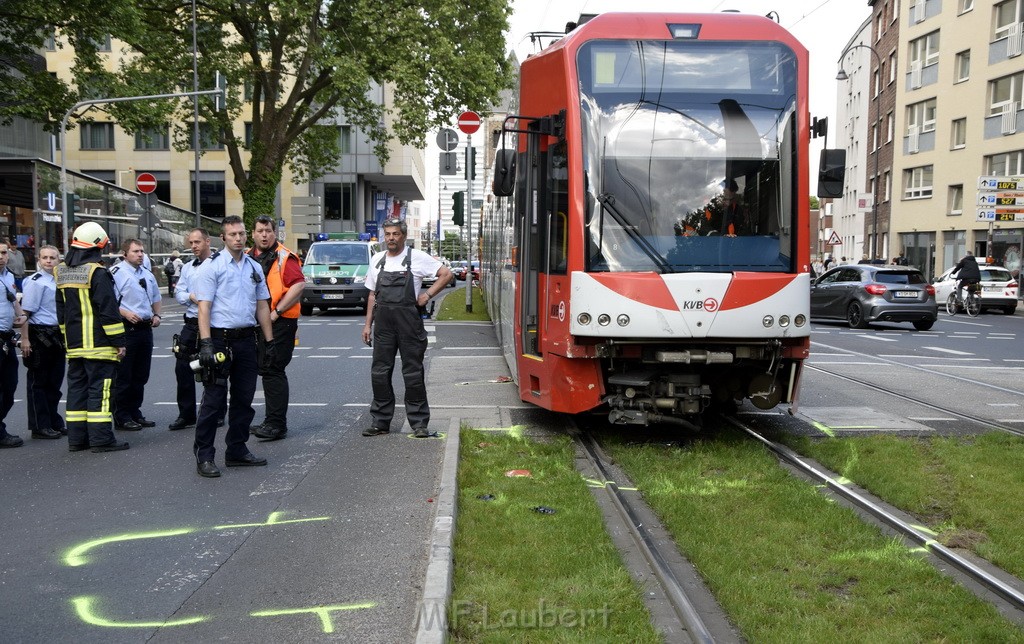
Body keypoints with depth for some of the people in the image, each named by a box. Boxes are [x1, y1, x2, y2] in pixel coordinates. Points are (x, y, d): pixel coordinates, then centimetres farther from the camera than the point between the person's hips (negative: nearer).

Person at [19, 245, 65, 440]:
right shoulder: (36, 282, -11)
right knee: (38, 383, 2)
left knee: (54, 382, 14)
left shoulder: (60, 281, 11)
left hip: (57, 337, 8)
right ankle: (39, 426, 8)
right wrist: (25, 339, -20)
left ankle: (54, 423, 23)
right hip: (39, 336, -7)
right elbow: (25, 312, -16)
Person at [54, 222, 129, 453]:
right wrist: (119, 341, -12)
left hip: (74, 344, 8)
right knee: (99, 389, -5)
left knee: (77, 387, 11)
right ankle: (101, 438, -5)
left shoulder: (62, 273, 12)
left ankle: (76, 438, 15)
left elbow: (61, 311, 18)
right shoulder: (97, 273, -14)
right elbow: (109, 311, -16)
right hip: (99, 344, -7)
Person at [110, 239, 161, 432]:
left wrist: (157, 315, 13)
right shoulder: (116, 273, -8)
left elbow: (156, 298, 29)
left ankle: (135, 413, 23)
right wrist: (125, 313, -24)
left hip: (145, 328, 8)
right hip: (127, 329, -8)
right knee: (123, 376, -3)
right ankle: (121, 417, 4)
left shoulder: (148, 275, 17)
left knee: (141, 376, 13)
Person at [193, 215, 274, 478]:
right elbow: (204, 307, -11)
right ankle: (204, 456, 4)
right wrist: (206, 343, -19)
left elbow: (262, 306, 16)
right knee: (214, 399, -3)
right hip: (220, 339, -6)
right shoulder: (212, 266, -5)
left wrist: (270, 341, 12)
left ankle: (237, 451, 22)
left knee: (244, 398, 11)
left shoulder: (255, 268, 13)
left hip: (246, 339, 6)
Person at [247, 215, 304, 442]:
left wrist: (276, 312, -19)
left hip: (279, 322, -8)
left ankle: (276, 424, -6)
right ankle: (273, 420, 24)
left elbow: (299, 285, -18)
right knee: (266, 370, 14)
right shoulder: (248, 258, 14)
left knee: (273, 371, -10)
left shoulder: (284, 257, -8)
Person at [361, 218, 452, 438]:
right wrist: (368, 324, 12)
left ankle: (419, 423, 6)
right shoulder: (377, 260, 13)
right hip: (383, 322, 4)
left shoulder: (417, 258, 0)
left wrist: (427, 295, -6)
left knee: (413, 373, 0)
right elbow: (373, 295, 17)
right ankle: (380, 422, 14)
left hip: (409, 321, -4)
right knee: (379, 372, 5)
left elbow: (446, 274, 2)